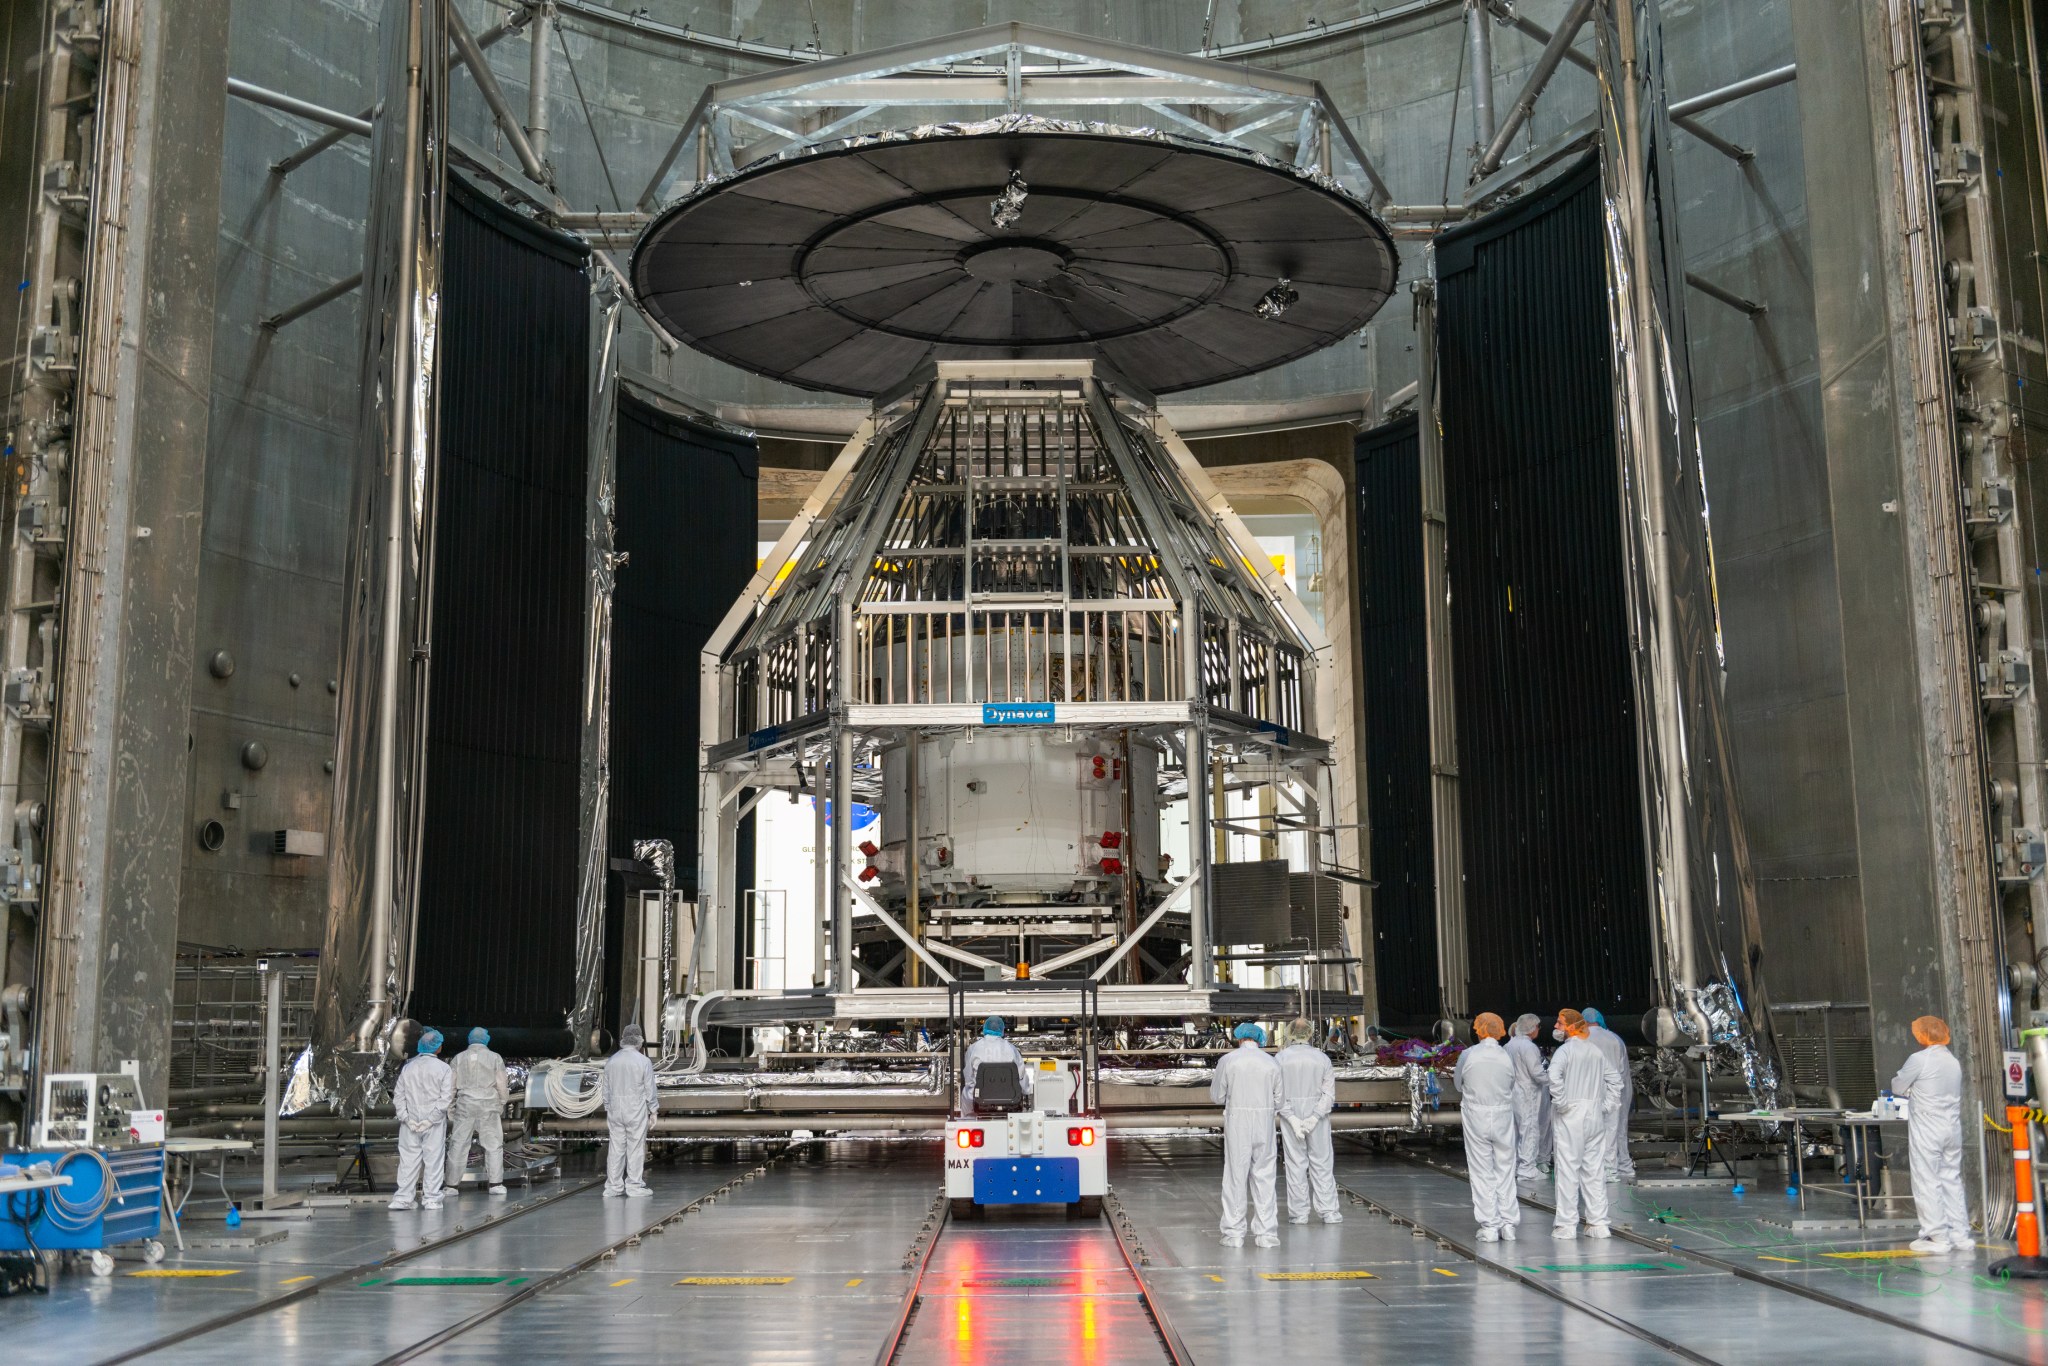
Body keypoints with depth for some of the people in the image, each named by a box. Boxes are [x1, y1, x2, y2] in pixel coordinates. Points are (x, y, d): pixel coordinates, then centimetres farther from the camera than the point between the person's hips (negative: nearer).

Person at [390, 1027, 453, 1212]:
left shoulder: (408, 1067, 4)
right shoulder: (443, 1068, -6)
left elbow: (398, 1095, 2)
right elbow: (446, 1098, -11)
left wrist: (406, 1117, 0)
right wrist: (430, 1119, -8)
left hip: (410, 1123, 3)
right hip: (434, 1124, -3)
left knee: (408, 1159, 6)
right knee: (433, 1159, 4)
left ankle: (403, 1198, 4)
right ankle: (431, 1198, 6)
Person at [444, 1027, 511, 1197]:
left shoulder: (459, 1058, 5)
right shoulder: (494, 1058, 1)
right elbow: (501, 1084, -1)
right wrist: (503, 1102, 13)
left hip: (465, 1106, 1)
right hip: (488, 1106, -1)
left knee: (458, 1144, 6)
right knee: (493, 1144, 6)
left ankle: (452, 1184, 6)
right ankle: (496, 1183, 2)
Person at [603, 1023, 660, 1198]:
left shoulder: (611, 1061, 5)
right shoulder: (643, 1062, -8)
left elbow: (606, 1089, 11)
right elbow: (650, 1090, -5)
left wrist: (608, 1111, 19)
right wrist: (653, 1111, 4)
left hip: (615, 1110, 4)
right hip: (636, 1111, -4)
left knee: (616, 1148, 7)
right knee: (635, 1148, 1)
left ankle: (613, 1186, 9)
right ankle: (634, 1186, 4)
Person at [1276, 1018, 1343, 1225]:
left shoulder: (1280, 1058, -5)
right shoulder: (1322, 1058, -3)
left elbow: (1278, 1093, -10)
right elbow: (1329, 1093, -8)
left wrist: (1292, 1118, -11)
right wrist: (1314, 1118, -12)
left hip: (1290, 1116, 0)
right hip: (1317, 1115, 1)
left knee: (1295, 1164, 5)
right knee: (1322, 1163, 8)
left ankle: (1298, 1213, 7)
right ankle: (1328, 1211, 7)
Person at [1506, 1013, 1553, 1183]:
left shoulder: (1511, 1044, 9)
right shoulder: (1528, 1046, -18)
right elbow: (1537, 1073, -18)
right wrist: (1552, 1080, -3)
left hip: (1514, 1091, 9)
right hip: (1527, 1095, -9)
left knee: (1516, 1130, 16)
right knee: (1530, 1130, -2)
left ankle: (1514, 1165, 22)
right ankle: (1527, 1169, 1)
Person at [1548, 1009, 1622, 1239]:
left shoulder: (1565, 1050, -10)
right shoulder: (1596, 1051, 11)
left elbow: (1554, 1076, -27)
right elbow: (1614, 1078, 13)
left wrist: (1560, 1102, -16)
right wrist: (1608, 1106, 11)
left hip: (1570, 1117, -6)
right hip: (1595, 1115, 6)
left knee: (1568, 1169, -1)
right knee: (1594, 1169, 10)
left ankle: (1566, 1224, 1)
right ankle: (1598, 1224, 13)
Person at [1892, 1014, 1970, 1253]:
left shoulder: (1919, 1060, -12)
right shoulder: (1954, 1061, 10)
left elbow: (1897, 1087, -2)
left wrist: (1907, 1090, 17)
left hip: (1927, 1131, -7)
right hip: (1952, 1129, 7)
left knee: (1927, 1183, -1)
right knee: (1952, 1180, 12)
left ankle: (1938, 1237, 0)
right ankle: (1960, 1235, 14)